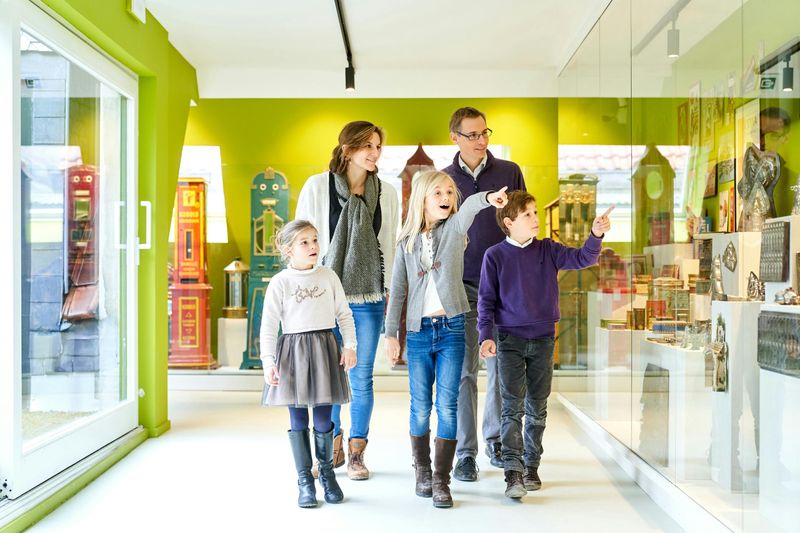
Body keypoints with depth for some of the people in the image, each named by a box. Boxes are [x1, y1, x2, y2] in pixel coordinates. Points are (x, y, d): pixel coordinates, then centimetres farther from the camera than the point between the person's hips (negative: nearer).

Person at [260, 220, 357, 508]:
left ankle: (327, 472, 26)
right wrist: (268, 360, -10)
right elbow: (269, 324, -3)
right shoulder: (280, 282, -2)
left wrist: (350, 346, 0)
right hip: (293, 351, -1)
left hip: (324, 349, 1)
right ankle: (305, 480, 17)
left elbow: (344, 314, 9)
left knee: (323, 419, 5)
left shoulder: (328, 276, 5)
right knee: (298, 421, 5)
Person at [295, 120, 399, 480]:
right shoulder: (317, 187, -1)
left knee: (361, 378, 5)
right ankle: (332, 448, 25)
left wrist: (391, 292, 7)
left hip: (368, 297, 1)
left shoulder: (386, 193, 5)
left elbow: (390, 244, 9)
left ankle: (357, 453, 20)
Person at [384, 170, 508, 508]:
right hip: (418, 331, 1)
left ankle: (441, 480, 8)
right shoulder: (407, 243, 6)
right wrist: (391, 334, 3)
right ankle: (422, 471, 27)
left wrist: (487, 198, -43)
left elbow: (468, 208, -21)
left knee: (447, 406, -1)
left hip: (451, 328, -1)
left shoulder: (454, 228, 3)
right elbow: (397, 291, 7)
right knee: (421, 407, 9)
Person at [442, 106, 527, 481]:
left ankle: (495, 439, 27)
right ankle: (465, 453, 8)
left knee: (500, 366, 8)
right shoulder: (444, 179, 6)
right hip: (461, 286, 0)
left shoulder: (510, 172, 5)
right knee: (463, 370, 0)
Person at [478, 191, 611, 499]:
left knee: (537, 408, 11)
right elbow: (486, 299, -2)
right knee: (513, 407, -8)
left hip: (543, 338, 3)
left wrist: (596, 235, -23)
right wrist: (486, 335, -11)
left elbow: (582, 259, -5)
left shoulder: (548, 251, 4)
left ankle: (531, 466, 24)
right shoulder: (495, 256, -2)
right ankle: (513, 472, -7)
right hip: (510, 339, -3)